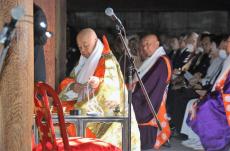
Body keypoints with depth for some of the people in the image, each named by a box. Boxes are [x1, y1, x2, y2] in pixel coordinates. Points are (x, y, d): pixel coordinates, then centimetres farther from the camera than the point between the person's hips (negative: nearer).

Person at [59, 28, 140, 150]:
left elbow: (113, 83, -20)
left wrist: (99, 82, -41)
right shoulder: (83, 64, 17)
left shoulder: (107, 60, -4)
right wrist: (73, 87, -13)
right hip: (88, 114, 6)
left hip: (106, 115, -6)